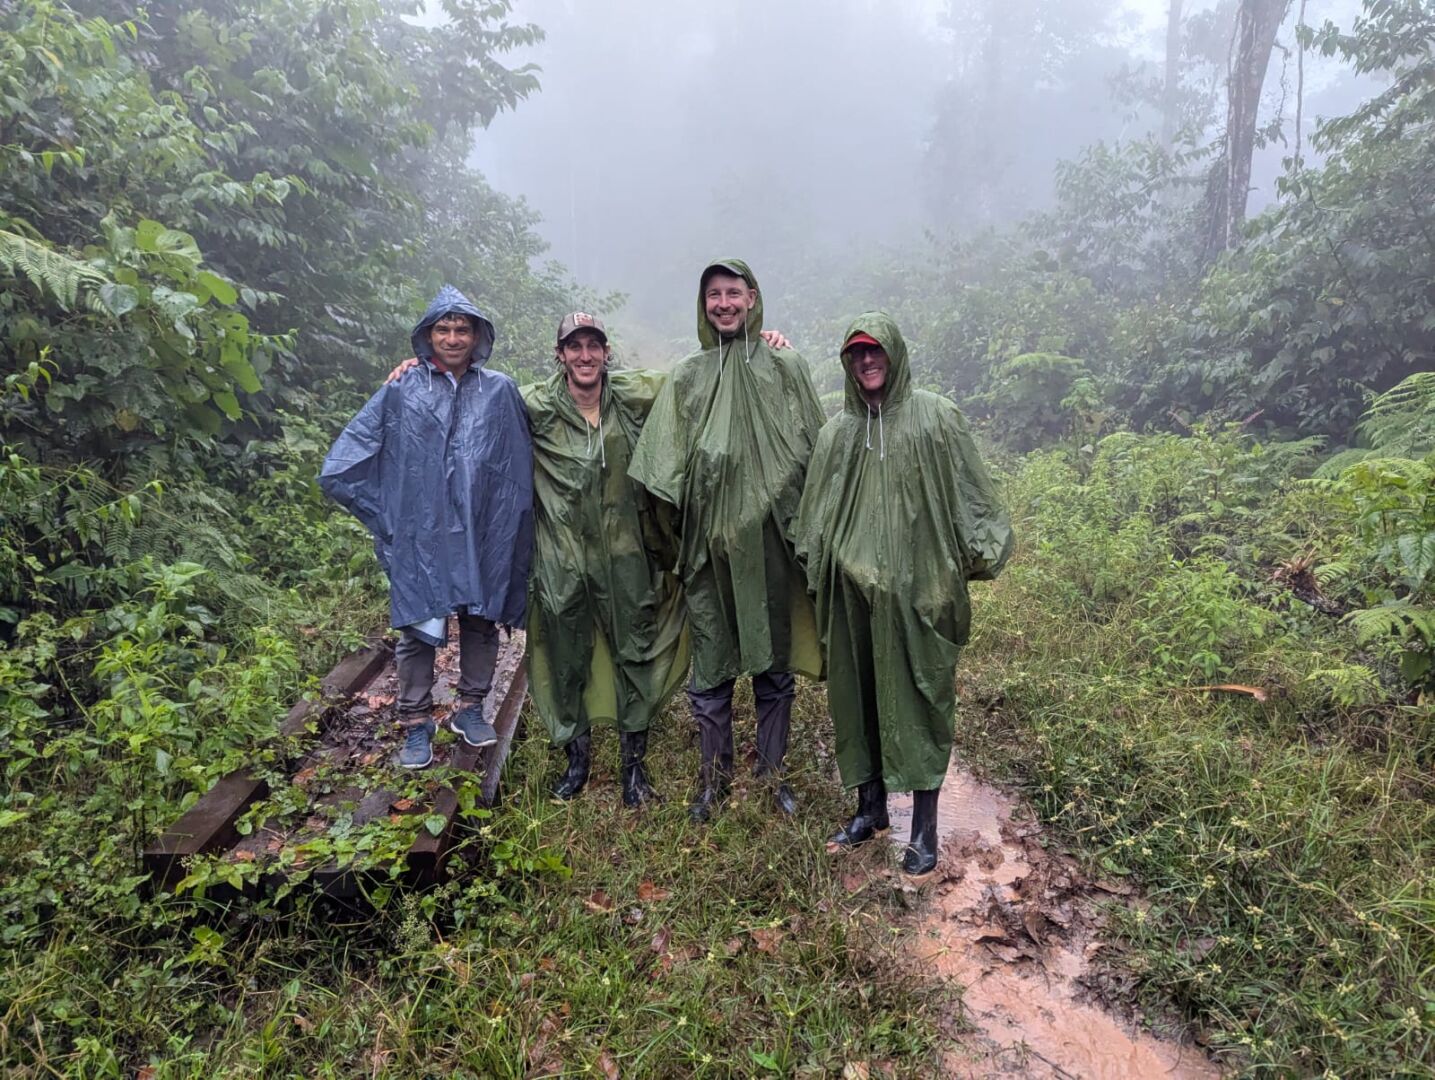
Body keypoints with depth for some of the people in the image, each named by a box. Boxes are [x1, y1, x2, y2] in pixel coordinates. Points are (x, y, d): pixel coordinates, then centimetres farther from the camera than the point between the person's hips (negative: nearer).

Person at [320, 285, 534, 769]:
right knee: (419, 629, 3)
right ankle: (416, 725, 19)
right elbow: (341, 467, 3)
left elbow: (520, 466, 8)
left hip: (483, 535, 2)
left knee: (481, 622, 12)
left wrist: (513, 522, 6)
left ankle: (470, 709, 31)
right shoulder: (401, 392, -2)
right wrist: (385, 513, 2)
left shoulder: (501, 391, 2)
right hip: (420, 538, -2)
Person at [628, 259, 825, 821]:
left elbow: (815, 453, 5)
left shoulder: (785, 367, 5)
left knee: (773, 662, 10)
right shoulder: (686, 376, 7)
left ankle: (772, 770, 25)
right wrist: (678, 539, -1)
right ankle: (716, 772, 23)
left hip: (769, 539, 0)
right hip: (709, 541, 1)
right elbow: (664, 469, 6)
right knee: (710, 665, 7)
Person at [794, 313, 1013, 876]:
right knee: (857, 691, 10)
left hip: (916, 583, -4)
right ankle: (870, 806, 26)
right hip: (851, 587, 4)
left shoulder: (935, 416, 2)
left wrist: (976, 554, -6)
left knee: (919, 695, 1)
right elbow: (815, 514, 17)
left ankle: (925, 825, 12)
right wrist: (819, 568, 13)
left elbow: (970, 493, 0)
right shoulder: (837, 432, 12)